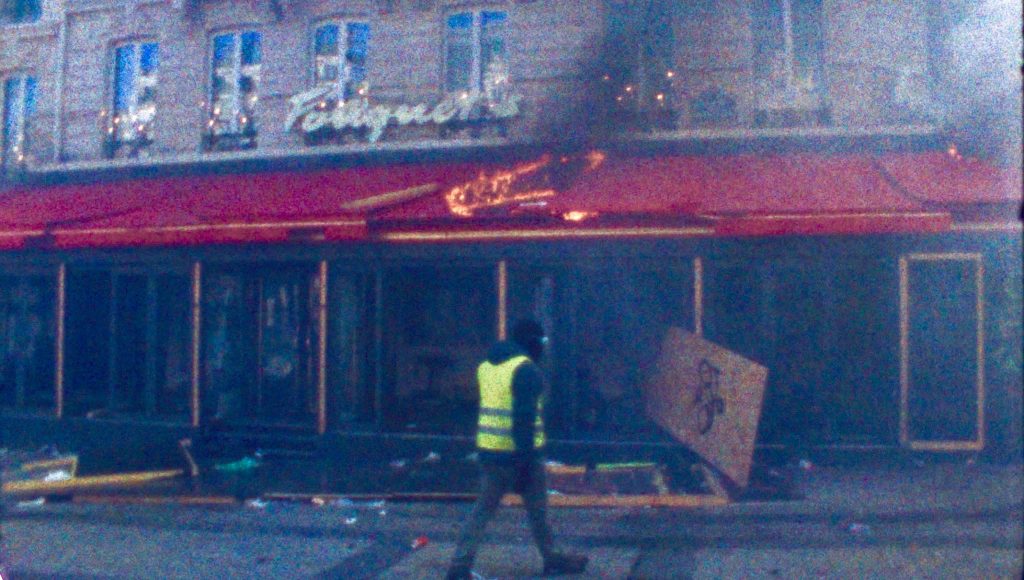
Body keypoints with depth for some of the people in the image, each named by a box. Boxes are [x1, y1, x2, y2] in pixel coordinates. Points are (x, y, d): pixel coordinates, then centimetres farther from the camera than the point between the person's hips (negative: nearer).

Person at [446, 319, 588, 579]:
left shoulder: (485, 366, 11)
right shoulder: (526, 370, -14)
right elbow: (524, 418, -20)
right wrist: (525, 459, -20)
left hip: (489, 450, 6)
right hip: (520, 452, -6)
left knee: (483, 508, 11)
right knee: (537, 510, 11)